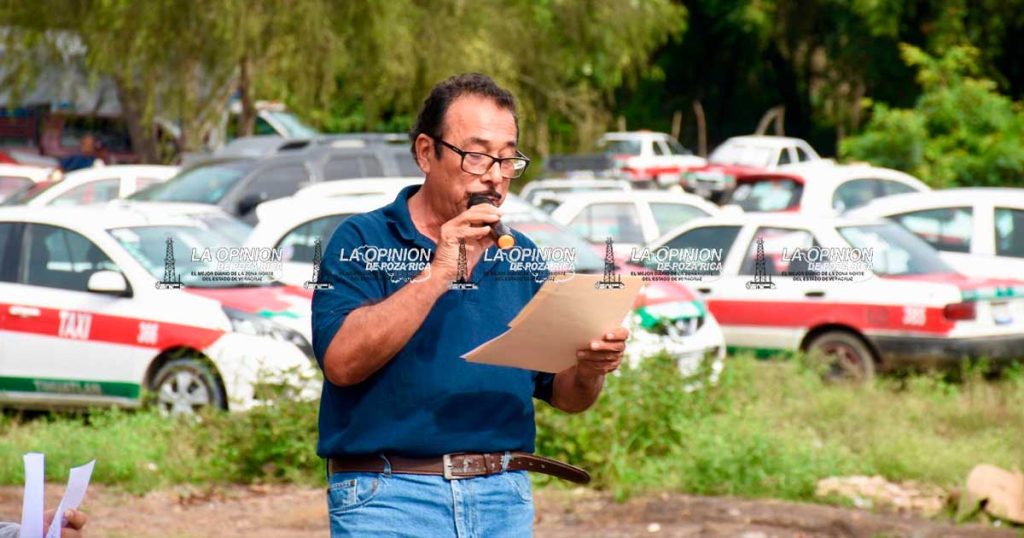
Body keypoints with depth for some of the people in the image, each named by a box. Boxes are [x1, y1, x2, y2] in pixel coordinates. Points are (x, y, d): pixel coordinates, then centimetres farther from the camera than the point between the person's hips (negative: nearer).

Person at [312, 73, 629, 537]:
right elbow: (341, 361, -16)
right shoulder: (363, 241, -1)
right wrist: (437, 273, -16)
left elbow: (563, 395, 16)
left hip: (506, 500, 5)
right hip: (390, 499, -4)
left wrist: (589, 369, -7)